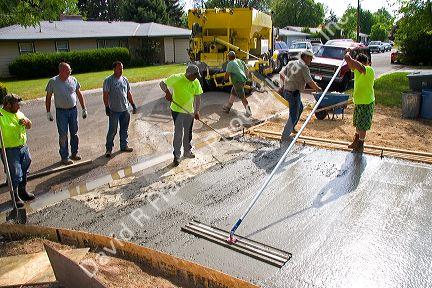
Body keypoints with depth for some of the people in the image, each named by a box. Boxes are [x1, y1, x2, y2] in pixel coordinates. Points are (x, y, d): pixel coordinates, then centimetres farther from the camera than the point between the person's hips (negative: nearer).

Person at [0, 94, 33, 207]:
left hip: (23, 147, 7)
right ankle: (15, 196, 21)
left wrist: (27, 121, -8)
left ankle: (22, 191, 39)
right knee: (15, 175, 1)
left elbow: (29, 126, 15)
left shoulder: (18, 113, 7)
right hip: (10, 151, -7)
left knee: (24, 172, 20)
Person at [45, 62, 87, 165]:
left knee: (74, 133, 11)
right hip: (61, 111, -3)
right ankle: (64, 157, 13)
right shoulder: (53, 82, -6)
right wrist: (48, 112, -2)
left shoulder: (73, 80, 2)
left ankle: (74, 153, 26)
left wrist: (84, 109, 7)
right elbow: (48, 97, 0)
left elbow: (79, 95, 8)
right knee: (63, 135, 3)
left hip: (73, 110, 3)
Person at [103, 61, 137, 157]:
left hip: (125, 110, 5)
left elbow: (128, 94, 15)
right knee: (112, 130, 0)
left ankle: (124, 146, 29)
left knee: (124, 129, 14)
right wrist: (107, 108, -14)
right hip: (114, 110, -5)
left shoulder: (125, 80, 9)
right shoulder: (108, 80, -8)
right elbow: (105, 95, -9)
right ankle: (109, 149, 12)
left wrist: (133, 105, 13)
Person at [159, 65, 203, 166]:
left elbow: (198, 97, 1)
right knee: (178, 133, -2)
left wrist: (196, 111, -8)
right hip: (177, 111, -4)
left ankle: (187, 151, 36)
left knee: (188, 133, 16)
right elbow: (162, 84, -10)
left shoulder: (196, 82, -1)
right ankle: (176, 156, 10)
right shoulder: (176, 78, -14)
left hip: (190, 112, 4)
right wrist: (167, 92, -30)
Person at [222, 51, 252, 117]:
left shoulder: (230, 63, -13)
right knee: (233, 94, 20)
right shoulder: (240, 61, 10)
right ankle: (227, 107, 30)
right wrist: (245, 77, 24)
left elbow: (227, 74, -15)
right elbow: (247, 70, 13)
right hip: (243, 80, 9)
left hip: (238, 82, -9)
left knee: (242, 97, -2)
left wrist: (225, 79, 5)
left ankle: (249, 112, 1)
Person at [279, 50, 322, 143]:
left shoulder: (291, 63, 10)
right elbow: (310, 82, -13)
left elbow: (281, 74, 14)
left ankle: (292, 128, 34)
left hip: (286, 91, 9)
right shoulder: (304, 67, -12)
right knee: (294, 115, -1)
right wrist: (317, 88, 4)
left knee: (300, 108, 29)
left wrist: (285, 83, 27)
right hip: (294, 93, -9)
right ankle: (285, 137, 2)